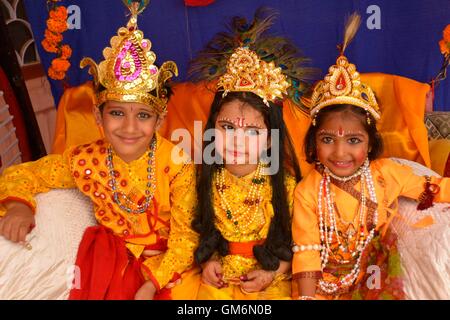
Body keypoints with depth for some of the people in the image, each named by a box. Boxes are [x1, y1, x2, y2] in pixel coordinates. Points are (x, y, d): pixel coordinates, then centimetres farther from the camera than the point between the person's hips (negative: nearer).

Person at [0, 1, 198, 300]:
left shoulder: (178, 163, -19)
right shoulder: (84, 161, -11)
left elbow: (186, 233, -14)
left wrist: (152, 284, -24)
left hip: (166, 259, -1)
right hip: (110, 254, 2)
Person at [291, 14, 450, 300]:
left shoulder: (387, 173, -12)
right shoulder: (308, 190, -19)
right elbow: (306, 249, -18)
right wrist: (307, 296, -23)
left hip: (377, 271, 2)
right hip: (326, 279, -2)